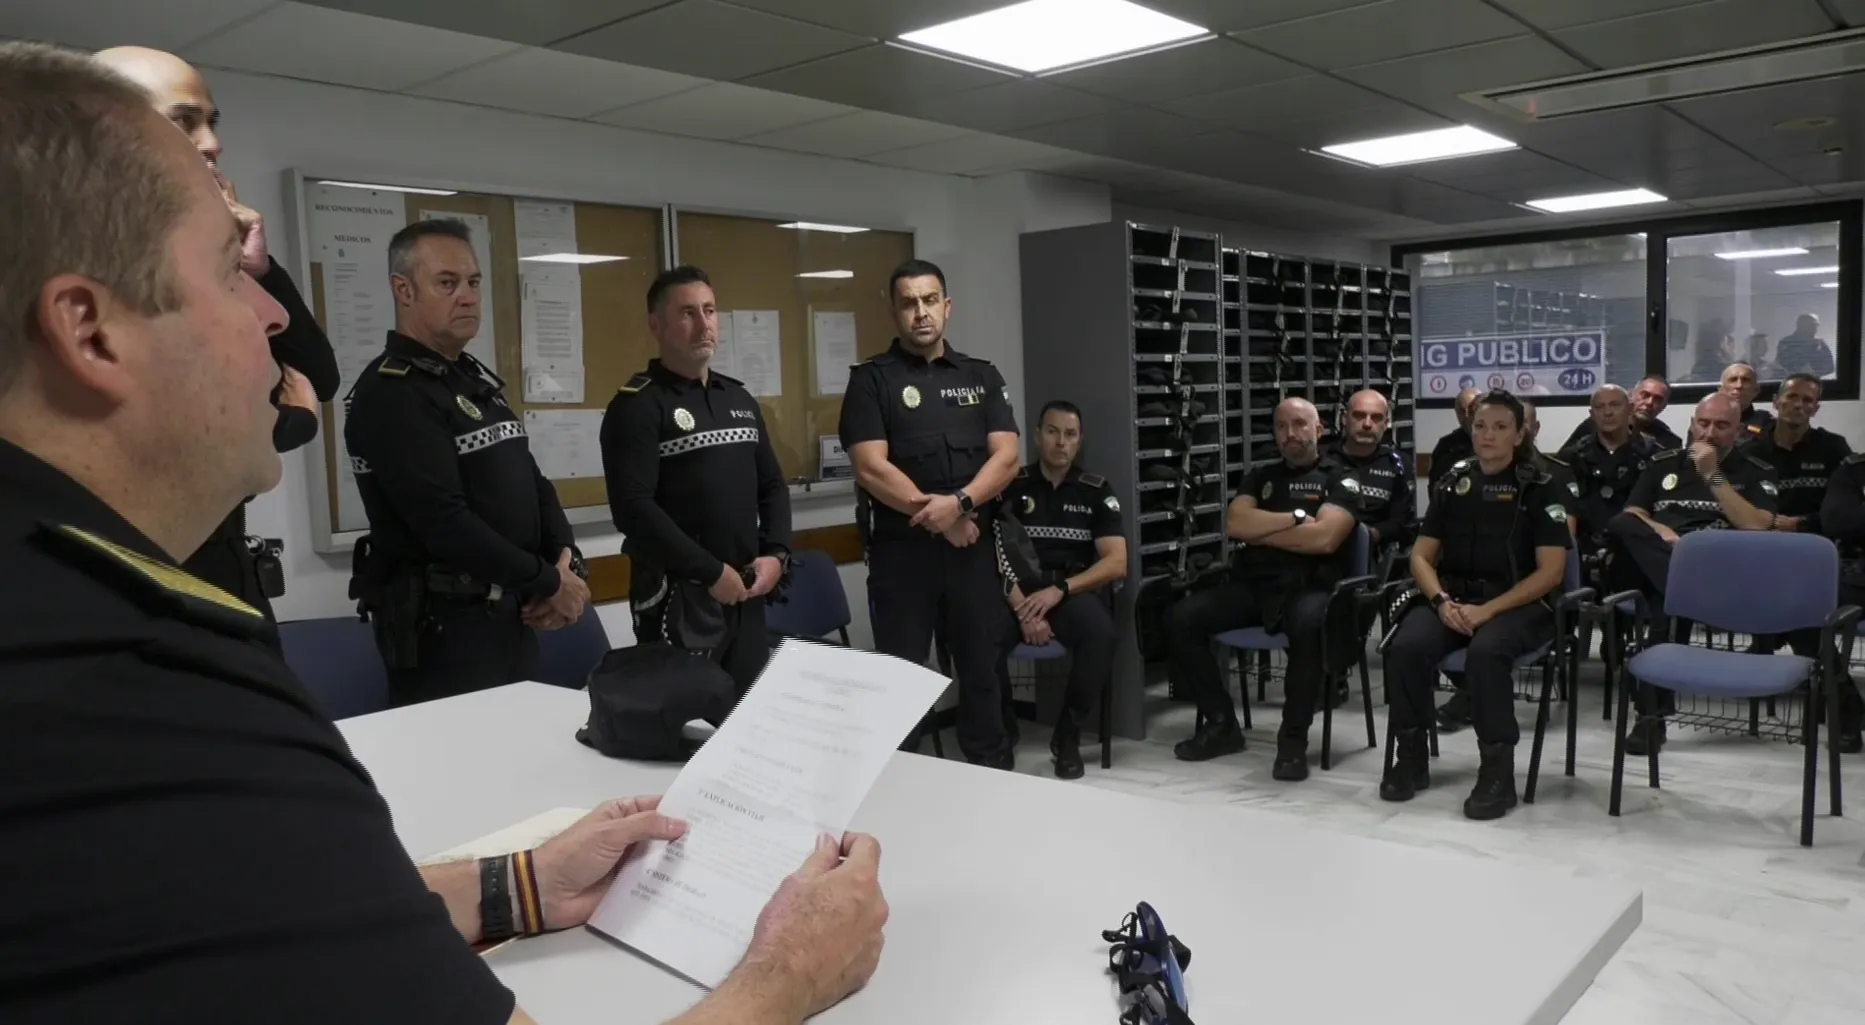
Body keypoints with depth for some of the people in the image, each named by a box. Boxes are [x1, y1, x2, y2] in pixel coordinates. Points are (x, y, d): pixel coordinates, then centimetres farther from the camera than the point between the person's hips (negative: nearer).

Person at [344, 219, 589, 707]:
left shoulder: (480, 379, 13)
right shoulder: (389, 393, -15)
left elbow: (530, 480, 15)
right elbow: (445, 522, -24)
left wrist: (566, 560, -4)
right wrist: (548, 582, -16)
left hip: (512, 613, 9)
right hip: (442, 623, -8)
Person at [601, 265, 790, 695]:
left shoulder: (740, 398, 13)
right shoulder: (637, 406, -9)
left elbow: (772, 484, 17)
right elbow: (633, 509, -18)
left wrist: (777, 552, 0)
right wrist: (711, 572, -18)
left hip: (746, 592, 7)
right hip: (677, 596, -6)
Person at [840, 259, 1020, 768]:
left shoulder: (982, 376, 10)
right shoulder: (871, 379, 0)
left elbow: (1006, 456, 0)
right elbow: (870, 468, -9)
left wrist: (959, 503, -16)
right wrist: (935, 516, -12)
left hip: (974, 546, 3)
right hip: (900, 548, -3)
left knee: (982, 667, 11)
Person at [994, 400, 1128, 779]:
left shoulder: (1097, 491, 10)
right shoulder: (1011, 486, 9)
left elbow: (1117, 563, 0)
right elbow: (995, 554, -2)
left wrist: (1059, 590, -14)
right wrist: (1023, 608, -18)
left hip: (1076, 592, 0)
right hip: (1019, 592, 0)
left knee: (1101, 633, -35)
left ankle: (1068, 735, -11)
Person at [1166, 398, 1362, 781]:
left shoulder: (1341, 480, 8)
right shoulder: (1261, 475, 20)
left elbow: (1324, 538, -11)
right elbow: (1234, 524, 2)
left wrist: (1260, 531, -3)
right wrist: (1297, 516, -4)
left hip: (1309, 587, -4)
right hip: (1252, 583, 4)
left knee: (1309, 625, -39)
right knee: (1180, 618, -18)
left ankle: (1293, 738, -19)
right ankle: (1221, 724, -4)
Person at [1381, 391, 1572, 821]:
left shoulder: (1540, 487, 1)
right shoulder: (1453, 483, 12)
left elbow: (1550, 571, -7)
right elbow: (1421, 556, 11)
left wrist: (1488, 610, -18)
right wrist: (1442, 601, -10)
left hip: (1518, 603, -3)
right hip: (1453, 596, 3)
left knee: (1486, 651, -37)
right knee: (1406, 646, -28)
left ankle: (1498, 770, -21)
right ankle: (1410, 757, -9)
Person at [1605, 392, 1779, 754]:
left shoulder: (1756, 472, 14)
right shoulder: (1664, 462, 22)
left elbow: (1757, 526, -4)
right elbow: (1630, 516, 14)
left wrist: (1713, 475, -5)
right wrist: (1656, 532, -8)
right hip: (1652, 562, 2)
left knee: (1669, 600, -38)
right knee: (1621, 526, -32)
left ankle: (1653, 713, -33)